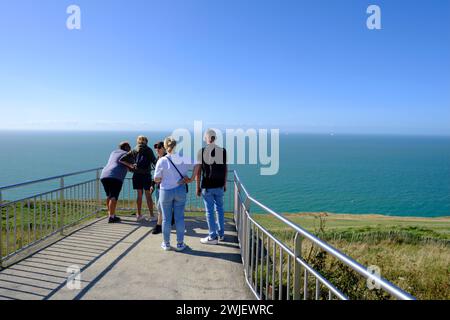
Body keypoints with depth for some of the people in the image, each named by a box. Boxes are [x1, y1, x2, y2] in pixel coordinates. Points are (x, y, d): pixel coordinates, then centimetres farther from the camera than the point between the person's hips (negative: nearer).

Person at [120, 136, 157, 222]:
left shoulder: (134, 151, 12)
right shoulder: (149, 150, 7)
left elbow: (121, 160, 4)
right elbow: (154, 161, -1)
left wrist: (130, 165, 2)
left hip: (137, 175, 2)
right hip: (146, 175, -2)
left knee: (139, 194, 13)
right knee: (148, 195, 6)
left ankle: (139, 215, 18)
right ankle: (152, 215, 7)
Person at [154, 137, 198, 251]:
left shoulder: (162, 161, -11)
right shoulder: (183, 159, -6)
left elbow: (156, 179, -7)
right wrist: (191, 179, 1)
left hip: (165, 191, -1)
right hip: (180, 191, 1)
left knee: (166, 219, 11)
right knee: (179, 218, 9)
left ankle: (166, 244, 23)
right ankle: (180, 244, 17)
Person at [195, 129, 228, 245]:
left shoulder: (202, 151, -9)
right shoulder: (223, 151, -1)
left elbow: (198, 171, -7)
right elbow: (225, 169, 5)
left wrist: (198, 187, 1)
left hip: (207, 186, -3)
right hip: (219, 186, 3)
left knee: (210, 211, 5)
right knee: (219, 209, 18)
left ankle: (213, 237, 12)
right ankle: (221, 234, 27)